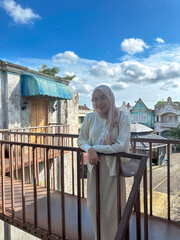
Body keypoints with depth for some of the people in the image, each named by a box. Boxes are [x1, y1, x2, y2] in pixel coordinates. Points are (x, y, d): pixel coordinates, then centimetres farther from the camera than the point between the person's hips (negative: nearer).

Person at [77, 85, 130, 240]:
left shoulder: (122, 118, -12)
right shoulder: (90, 118, -3)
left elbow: (122, 146, -19)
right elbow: (81, 140, 7)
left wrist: (96, 148, -16)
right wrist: (90, 149, -15)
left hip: (113, 167, -3)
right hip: (94, 166, 4)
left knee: (112, 208, 9)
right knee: (93, 206, 17)